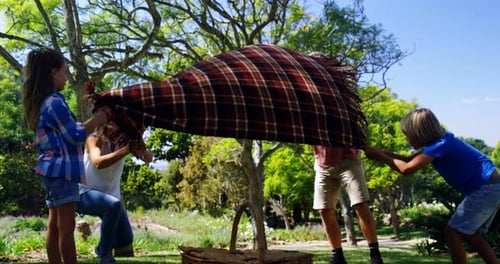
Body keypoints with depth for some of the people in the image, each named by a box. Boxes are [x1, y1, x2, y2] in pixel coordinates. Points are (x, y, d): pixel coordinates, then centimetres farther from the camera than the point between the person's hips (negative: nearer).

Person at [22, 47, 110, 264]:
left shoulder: (41, 103, 17)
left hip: (52, 169, 10)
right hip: (62, 170, -10)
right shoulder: (55, 102, -13)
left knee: (54, 225, 10)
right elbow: (75, 136, -11)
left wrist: (93, 121, 15)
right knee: (66, 227, -8)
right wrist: (97, 120, 1)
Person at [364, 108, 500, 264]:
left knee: (452, 231, -6)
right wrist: (382, 152, 7)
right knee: (469, 234, 16)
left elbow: (406, 169, -24)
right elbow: (410, 160, 14)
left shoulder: (440, 145, -21)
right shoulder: (438, 142, 9)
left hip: (485, 189, -10)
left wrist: (380, 156, -12)